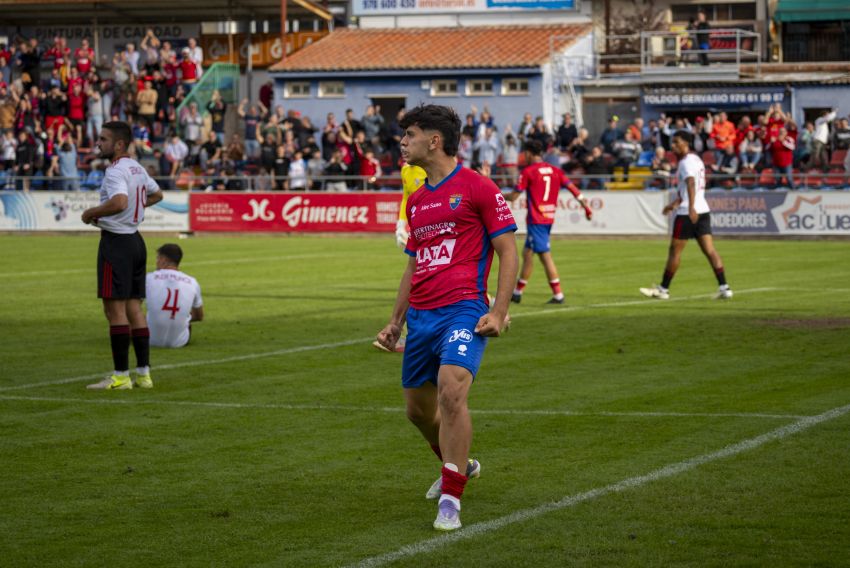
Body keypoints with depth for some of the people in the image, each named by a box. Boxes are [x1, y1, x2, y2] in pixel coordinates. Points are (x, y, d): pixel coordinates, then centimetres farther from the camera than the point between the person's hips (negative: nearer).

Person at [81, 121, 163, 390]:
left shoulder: (116, 171, -16)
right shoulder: (138, 169, 13)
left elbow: (119, 202, -33)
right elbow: (157, 194, 30)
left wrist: (91, 212, -19)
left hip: (116, 242, -9)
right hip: (136, 240, 9)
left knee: (114, 307, -6)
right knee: (134, 307, 11)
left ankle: (121, 376, -6)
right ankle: (143, 373, 12)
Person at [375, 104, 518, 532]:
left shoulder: (477, 188, -4)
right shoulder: (416, 200, 17)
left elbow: (507, 252, -5)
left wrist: (498, 313, -14)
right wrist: (396, 321, 22)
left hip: (463, 310, -8)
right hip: (420, 317, 8)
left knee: (451, 392, -25)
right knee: (418, 409, 13)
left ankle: (450, 500, -18)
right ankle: (459, 465, 41)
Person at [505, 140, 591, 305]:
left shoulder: (528, 172, -8)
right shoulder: (555, 170, 9)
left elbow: (514, 197, -7)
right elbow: (572, 188, 3)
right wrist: (586, 206, 6)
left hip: (536, 220, -7)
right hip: (549, 218, 7)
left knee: (545, 255, -6)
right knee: (527, 252, 14)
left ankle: (558, 295, -7)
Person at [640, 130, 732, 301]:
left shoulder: (686, 162, -10)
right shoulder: (696, 160, 20)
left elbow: (691, 184, -26)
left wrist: (691, 208, -37)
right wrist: (675, 203, 41)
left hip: (687, 214, -9)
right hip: (703, 211, 9)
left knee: (674, 250, 2)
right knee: (709, 250, 1)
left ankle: (664, 289, 9)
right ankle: (724, 287, -9)